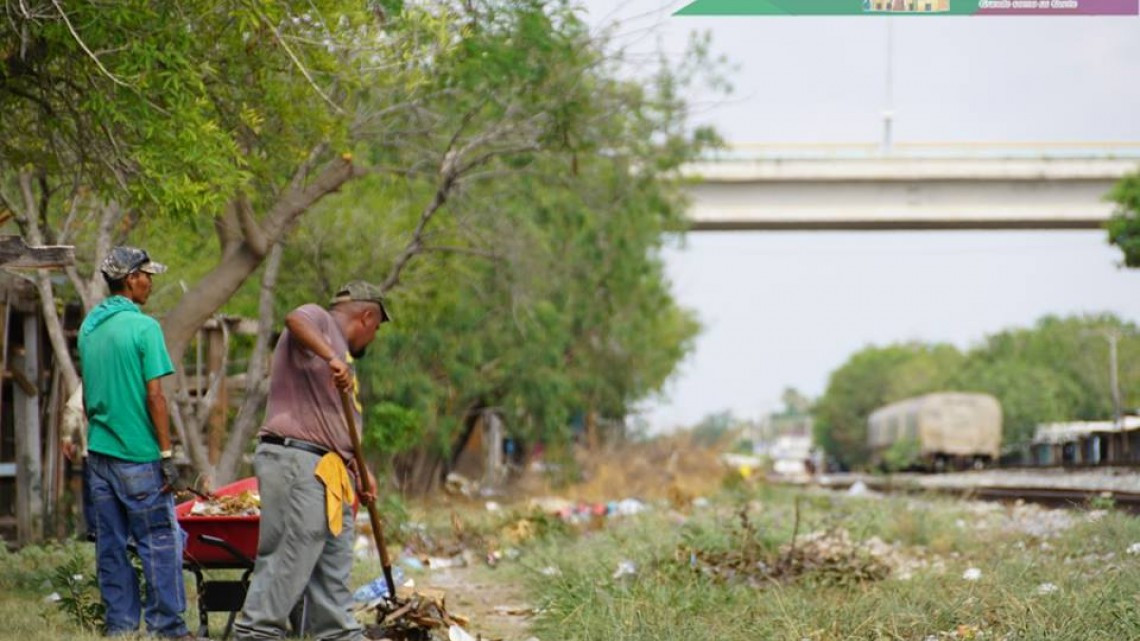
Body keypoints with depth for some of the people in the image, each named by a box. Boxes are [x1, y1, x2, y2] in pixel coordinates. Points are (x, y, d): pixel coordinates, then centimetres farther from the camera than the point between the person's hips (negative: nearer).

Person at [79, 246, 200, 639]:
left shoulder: (89, 326, 10)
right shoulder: (143, 327, -12)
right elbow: (154, 395, -15)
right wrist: (167, 454, -12)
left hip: (99, 452, 7)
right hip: (137, 455, -7)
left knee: (111, 545, 8)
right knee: (160, 541, -1)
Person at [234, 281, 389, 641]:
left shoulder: (340, 352, 29)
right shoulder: (318, 321, 1)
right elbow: (294, 320, -26)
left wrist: (362, 470, 22)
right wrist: (331, 358, -36)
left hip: (328, 473, 10)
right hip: (297, 462, -10)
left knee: (334, 566, 11)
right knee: (289, 558, -14)